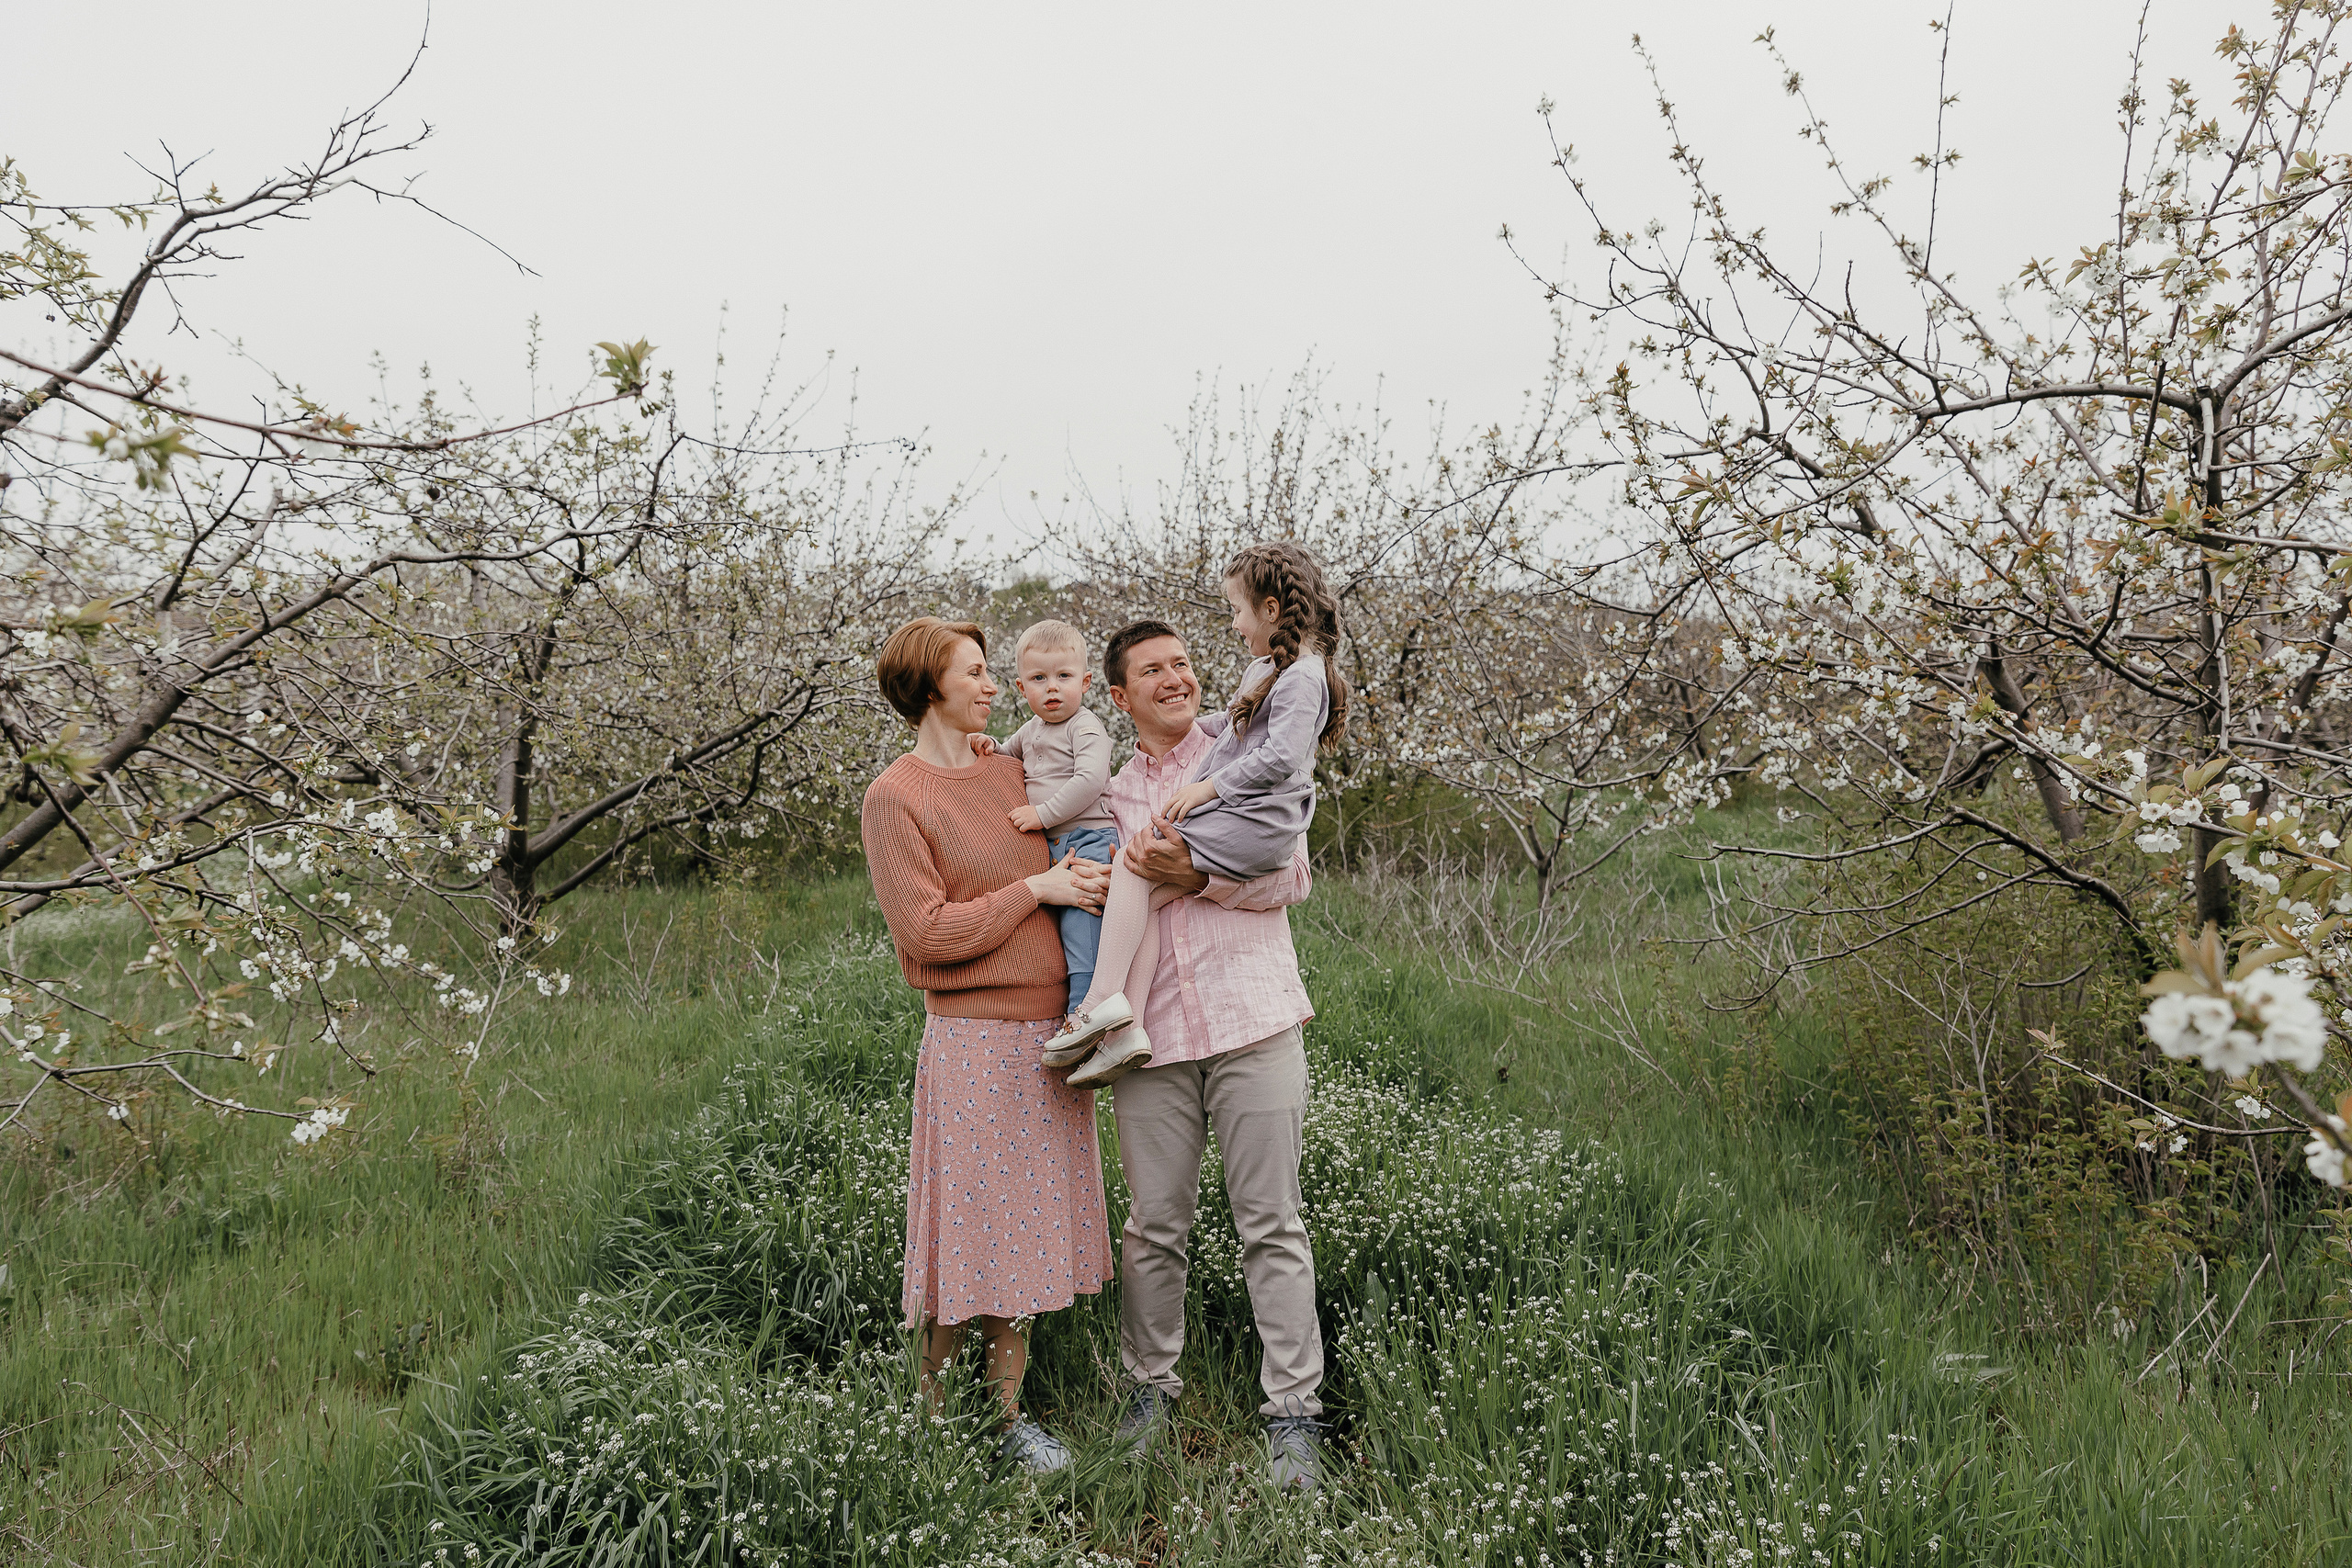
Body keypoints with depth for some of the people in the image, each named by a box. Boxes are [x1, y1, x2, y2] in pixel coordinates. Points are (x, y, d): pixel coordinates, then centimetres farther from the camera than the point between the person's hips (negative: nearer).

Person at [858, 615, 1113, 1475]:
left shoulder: (1009, 772, 10)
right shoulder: (894, 798, -9)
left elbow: (1073, 852, 23)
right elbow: (927, 932, -15)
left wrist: (1086, 877, 0)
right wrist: (1036, 890, -13)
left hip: (1049, 1032, 6)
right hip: (973, 1038, -6)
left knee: (1025, 1224, 12)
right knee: (966, 1228, 1)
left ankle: (1009, 1412, 25)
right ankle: (932, 1416, 21)